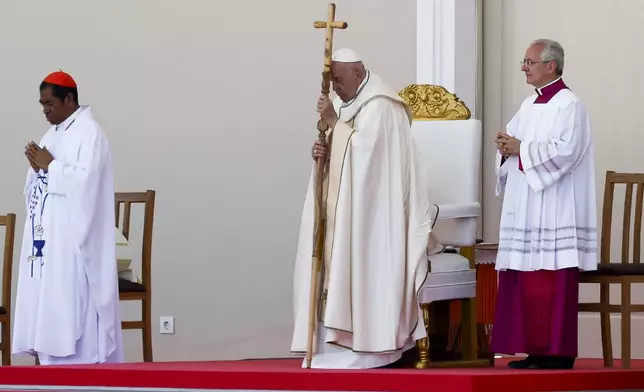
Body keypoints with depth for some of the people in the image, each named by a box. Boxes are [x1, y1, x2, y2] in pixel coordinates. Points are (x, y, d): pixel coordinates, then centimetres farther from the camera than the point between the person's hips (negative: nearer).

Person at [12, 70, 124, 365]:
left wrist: (50, 165, -13)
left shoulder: (89, 133, -9)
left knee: (71, 310, -10)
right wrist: (37, 168, -1)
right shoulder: (52, 135, 18)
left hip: (71, 240, -9)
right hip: (45, 237, 9)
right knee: (45, 307, 6)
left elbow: (86, 180, -21)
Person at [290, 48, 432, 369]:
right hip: (343, 212, 9)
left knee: (362, 273, -10)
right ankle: (345, 341, 6)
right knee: (340, 272, 5)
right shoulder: (347, 105, 15)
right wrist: (323, 151, -5)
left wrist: (334, 123, -18)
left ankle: (368, 345, -7)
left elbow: (362, 150, -21)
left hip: (367, 215, -9)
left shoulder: (379, 106, -12)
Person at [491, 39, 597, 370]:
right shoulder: (528, 105, 18)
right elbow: (512, 141, 21)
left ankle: (557, 352, -6)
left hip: (553, 210, -9)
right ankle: (535, 350, 9)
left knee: (551, 283, -9)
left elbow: (566, 150, -20)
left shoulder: (569, 105, -8)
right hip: (525, 210, 9)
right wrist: (506, 147, -2)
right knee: (525, 282, 6)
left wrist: (521, 150, -15)